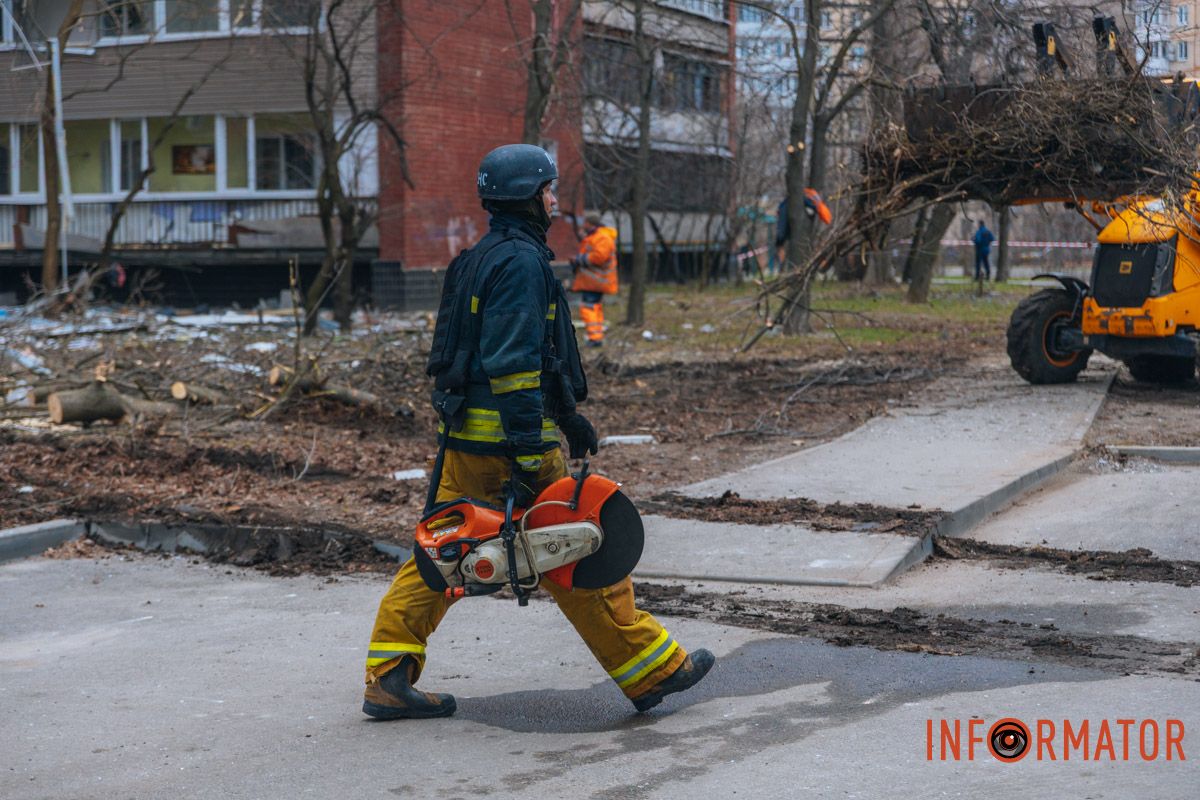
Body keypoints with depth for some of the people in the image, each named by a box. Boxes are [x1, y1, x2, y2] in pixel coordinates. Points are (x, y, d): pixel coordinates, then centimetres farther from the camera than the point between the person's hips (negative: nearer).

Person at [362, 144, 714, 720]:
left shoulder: (485, 256, 19)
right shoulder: (520, 259, -14)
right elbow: (511, 363, -22)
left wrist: (567, 417, 30)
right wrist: (529, 455, -24)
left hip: (464, 435, 10)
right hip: (503, 436, -10)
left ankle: (388, 679, 13)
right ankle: (651, 671, 10)